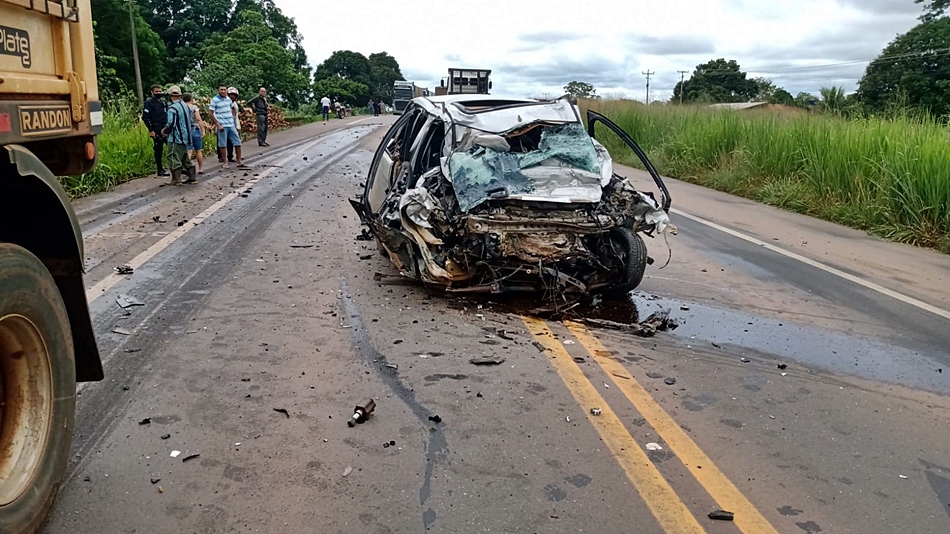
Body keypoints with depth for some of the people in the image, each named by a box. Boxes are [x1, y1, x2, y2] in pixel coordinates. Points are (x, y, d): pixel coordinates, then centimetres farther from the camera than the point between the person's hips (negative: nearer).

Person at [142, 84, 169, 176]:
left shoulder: (163, 102, 16)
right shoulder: (149, 102, -5)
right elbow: (145, 117, -10)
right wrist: (151, 130, -14)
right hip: (157, 131, -6)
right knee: (158, 150, -1)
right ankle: (160, 170, 5)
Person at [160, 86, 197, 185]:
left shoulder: (173, 108, -15)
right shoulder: (186, 106, 10)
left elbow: (170, 124, -21)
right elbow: (192, 122, 13)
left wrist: (164, 130, -4)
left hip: (176, 138, -8)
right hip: (186, 138, 8)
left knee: (174, 158, -2)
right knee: (185, 158, 17)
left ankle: (176, 180, -3)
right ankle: (192, 177, 17)